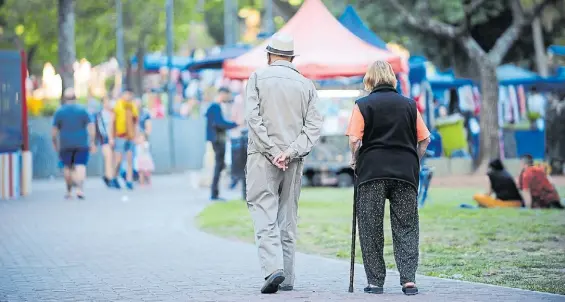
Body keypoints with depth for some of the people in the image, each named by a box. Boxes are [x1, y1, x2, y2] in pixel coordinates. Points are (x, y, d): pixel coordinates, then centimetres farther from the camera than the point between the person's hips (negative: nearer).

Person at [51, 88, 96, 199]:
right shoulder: (83, 110, 1)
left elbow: (54, 130, 1)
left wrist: (55, 143, 13)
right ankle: (79, 188, -26)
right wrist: (92, 142, 0)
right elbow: (91, 127, -4)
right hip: (81, 144, -1)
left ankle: (69, 191, 18)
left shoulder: (59, 112, 1)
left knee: (67, 167, 14)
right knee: (80, 166, -5)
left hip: (65, 144, 1)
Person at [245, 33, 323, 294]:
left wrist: (272, 151, -10)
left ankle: (273, 268, -24)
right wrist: (291, 151, -7)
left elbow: (253, 117, -9)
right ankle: (286, 278, 9)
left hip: (263, 156, -3)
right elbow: (314, 125, 0)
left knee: (264, 213, -6)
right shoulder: (306, 84, 9)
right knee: (288, 217, 9)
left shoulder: (258, 77, 1)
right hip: (294, 160, 3)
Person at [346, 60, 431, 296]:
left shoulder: (363, 105, 1)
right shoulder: (409, 105, 9)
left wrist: (355, 161, 10)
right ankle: (408, 279, -7)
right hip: (405, 174, 2)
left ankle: (375, 281, 5)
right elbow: (424, 139, 8)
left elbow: (354, 139, -7)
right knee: (406, 228, 4)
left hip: (372, 172, -2)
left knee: (371, 229, 5)